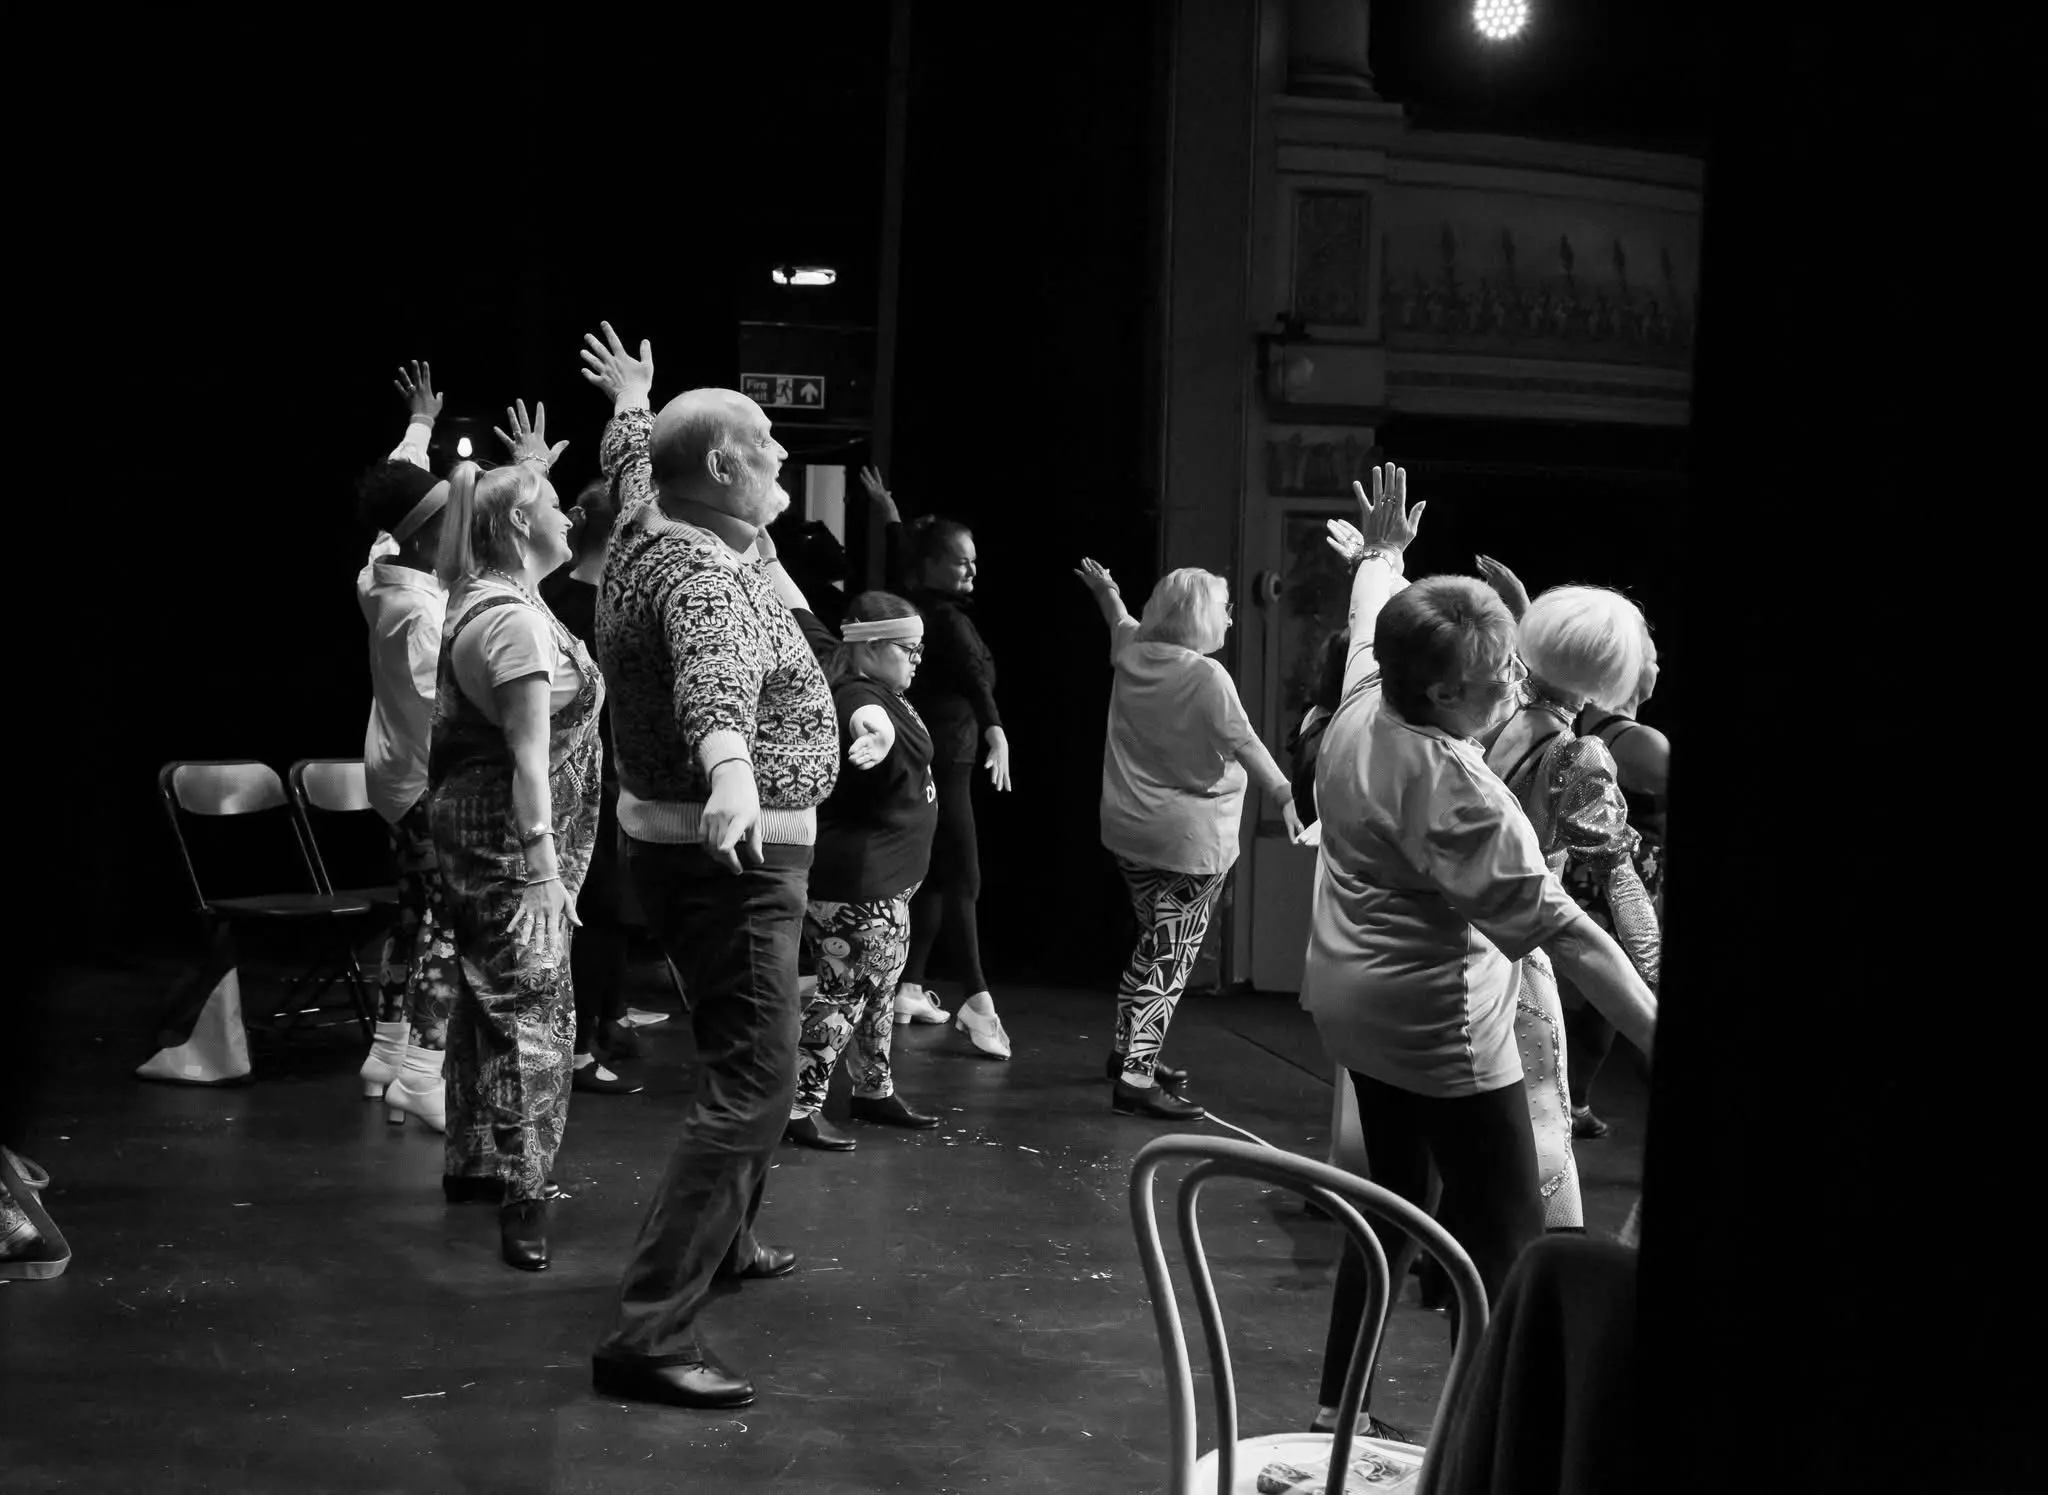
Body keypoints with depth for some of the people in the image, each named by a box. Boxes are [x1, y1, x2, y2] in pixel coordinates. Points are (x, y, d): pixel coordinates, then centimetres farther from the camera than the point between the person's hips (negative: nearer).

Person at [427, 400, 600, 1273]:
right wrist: (541, 865, -26)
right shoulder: (517, 620, -19)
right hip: (510, 839, -10)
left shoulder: (480, 599, 11)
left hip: (471, 829, 10)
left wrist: (526, 471, 39)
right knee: (532, 1009, -9)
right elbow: (531, 755, -24)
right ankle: (522, 1201, -9)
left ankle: (472, 1160, 31)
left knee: (487, 997, 19)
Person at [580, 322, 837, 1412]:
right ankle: (648, 1336, -20)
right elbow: (717, 679, -45)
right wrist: (731, 767, -64)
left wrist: (632, 403, 50)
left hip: (693, 841, 11)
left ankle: (725, 1239, 45)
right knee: (752, 1085, -15)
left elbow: (631, 461, 30)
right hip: (731, 858, -11)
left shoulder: (645, 531, 6)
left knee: (747, 1061, 26)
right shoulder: (707, 578, -23)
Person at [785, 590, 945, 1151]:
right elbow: (869, 721, -47)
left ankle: (875, 1090, 35)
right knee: (845, 990, -8)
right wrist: (876, 736, -66)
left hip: (884, 879, 11)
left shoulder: (886, 696, 8)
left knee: (879, 986, 21)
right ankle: (799, 1106, -3)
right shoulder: (861, 698, -24)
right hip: (854, 881, -11)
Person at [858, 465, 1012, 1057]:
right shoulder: (947, 618, -15)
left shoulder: (917, 605, 10)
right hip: (943, 757, -10)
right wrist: (995, 731, -46)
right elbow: (972, 675, -32)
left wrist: (890, 512, 45)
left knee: (933, 876, 14)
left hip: (931, 755, 10)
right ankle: (978, 1001, -21)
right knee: (962, 881, -15)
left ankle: (910, 989, 18)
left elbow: (900, 563, 30)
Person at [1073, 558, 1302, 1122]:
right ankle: (1135, 1078, -6)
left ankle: (1128, 1052, 30)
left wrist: (1105, 591, 45)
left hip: (1128, 829, 8)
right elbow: (1246, 745, -21)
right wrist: (1285, 798, -19)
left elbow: (1122, 624, 26)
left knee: (1154, 944, 22)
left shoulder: (1133, 655, 3)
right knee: (1170, 956, -3)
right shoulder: (1206, 676, -18)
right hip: (1191, 838, -8)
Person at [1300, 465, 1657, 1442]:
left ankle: (1338, 1403, 26)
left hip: (1358, 1002, 10)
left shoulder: (1361, 710, -3)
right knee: (1504, 1228, -2)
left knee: (1396, 1200, 20)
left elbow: (1369, 624, 21)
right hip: (1439, 1027, -10)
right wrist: (1655, 1033, -32)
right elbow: (1556, 926, -31)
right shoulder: (1454, 790, -27)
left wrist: (1382, 555, 40)